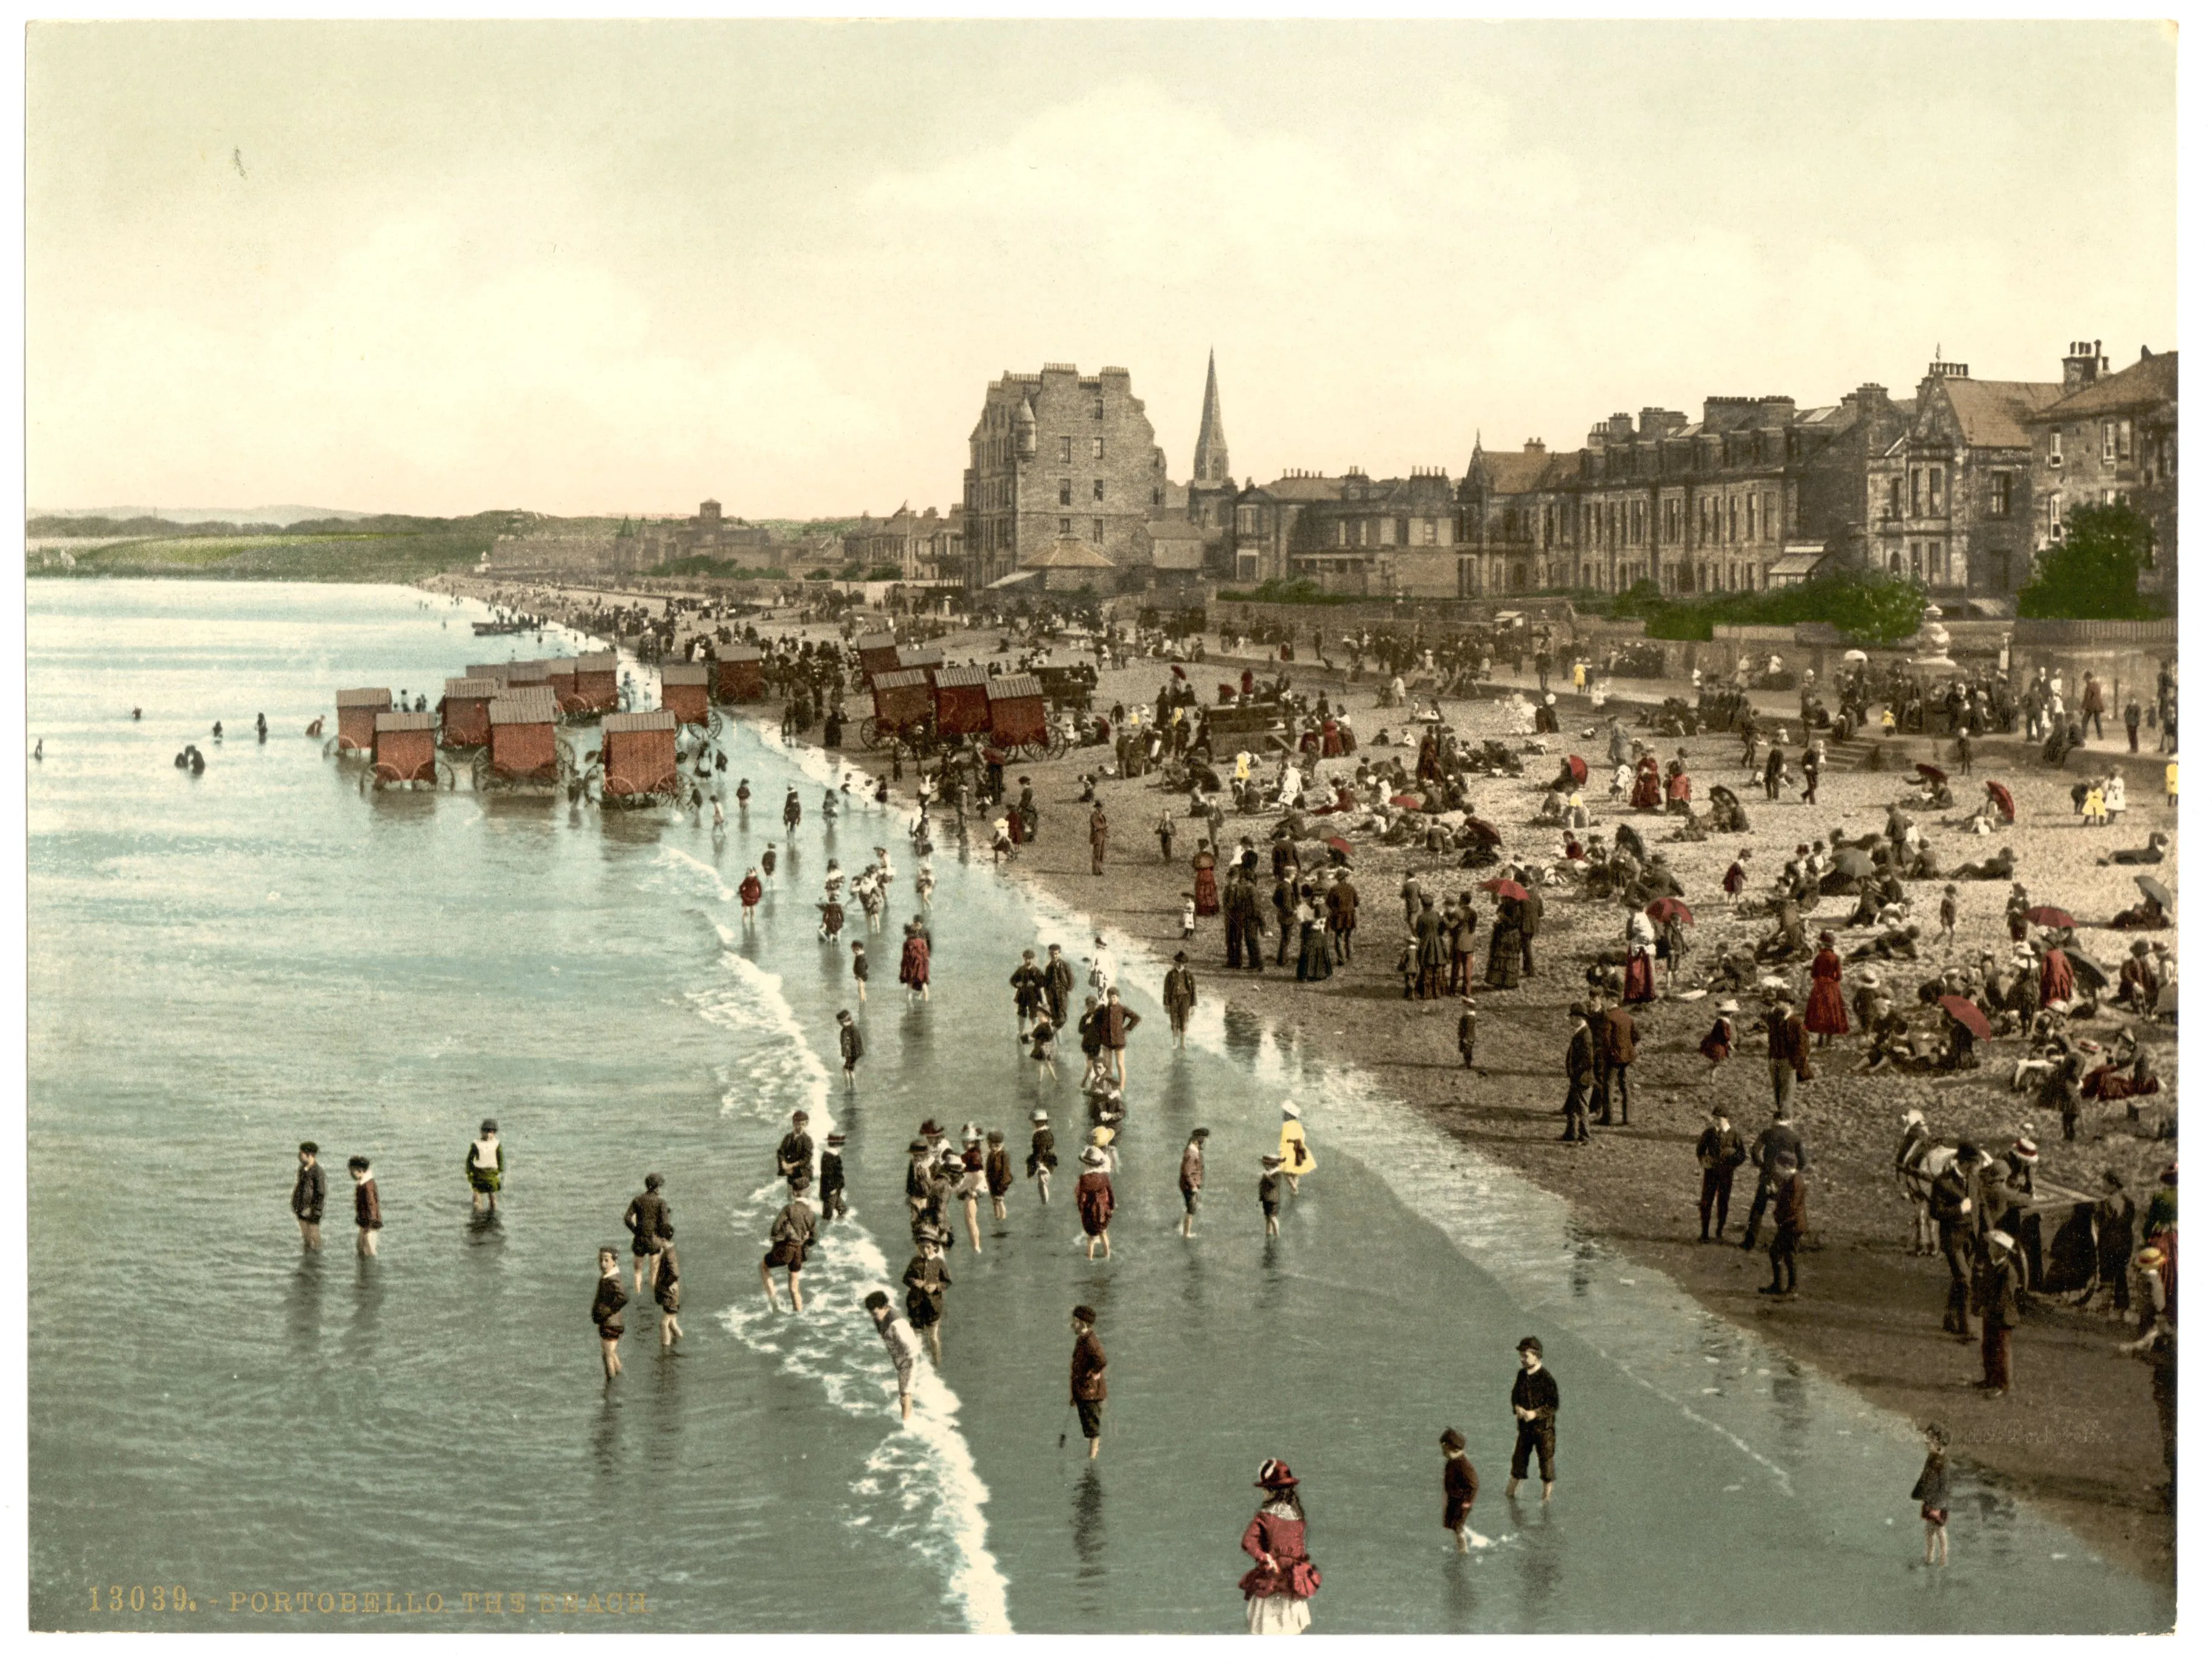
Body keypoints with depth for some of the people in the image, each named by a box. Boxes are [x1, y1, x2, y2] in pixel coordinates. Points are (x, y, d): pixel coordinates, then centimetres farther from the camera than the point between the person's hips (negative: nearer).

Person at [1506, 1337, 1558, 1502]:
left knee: (1546, 1460, 6)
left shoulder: (1546, 1378, -17)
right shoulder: (1522, 1375, 2)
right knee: (1519, 1457, 12)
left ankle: (1547, 1493, 19)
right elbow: (1516, 1395, 13)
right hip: (1524, 1425, 5)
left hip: (1543, 1426, -5)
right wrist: (1517, 1407, -9)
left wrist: (1535, 1413, -23)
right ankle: (1512, 1490, 24)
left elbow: (1553, 1405, -15)